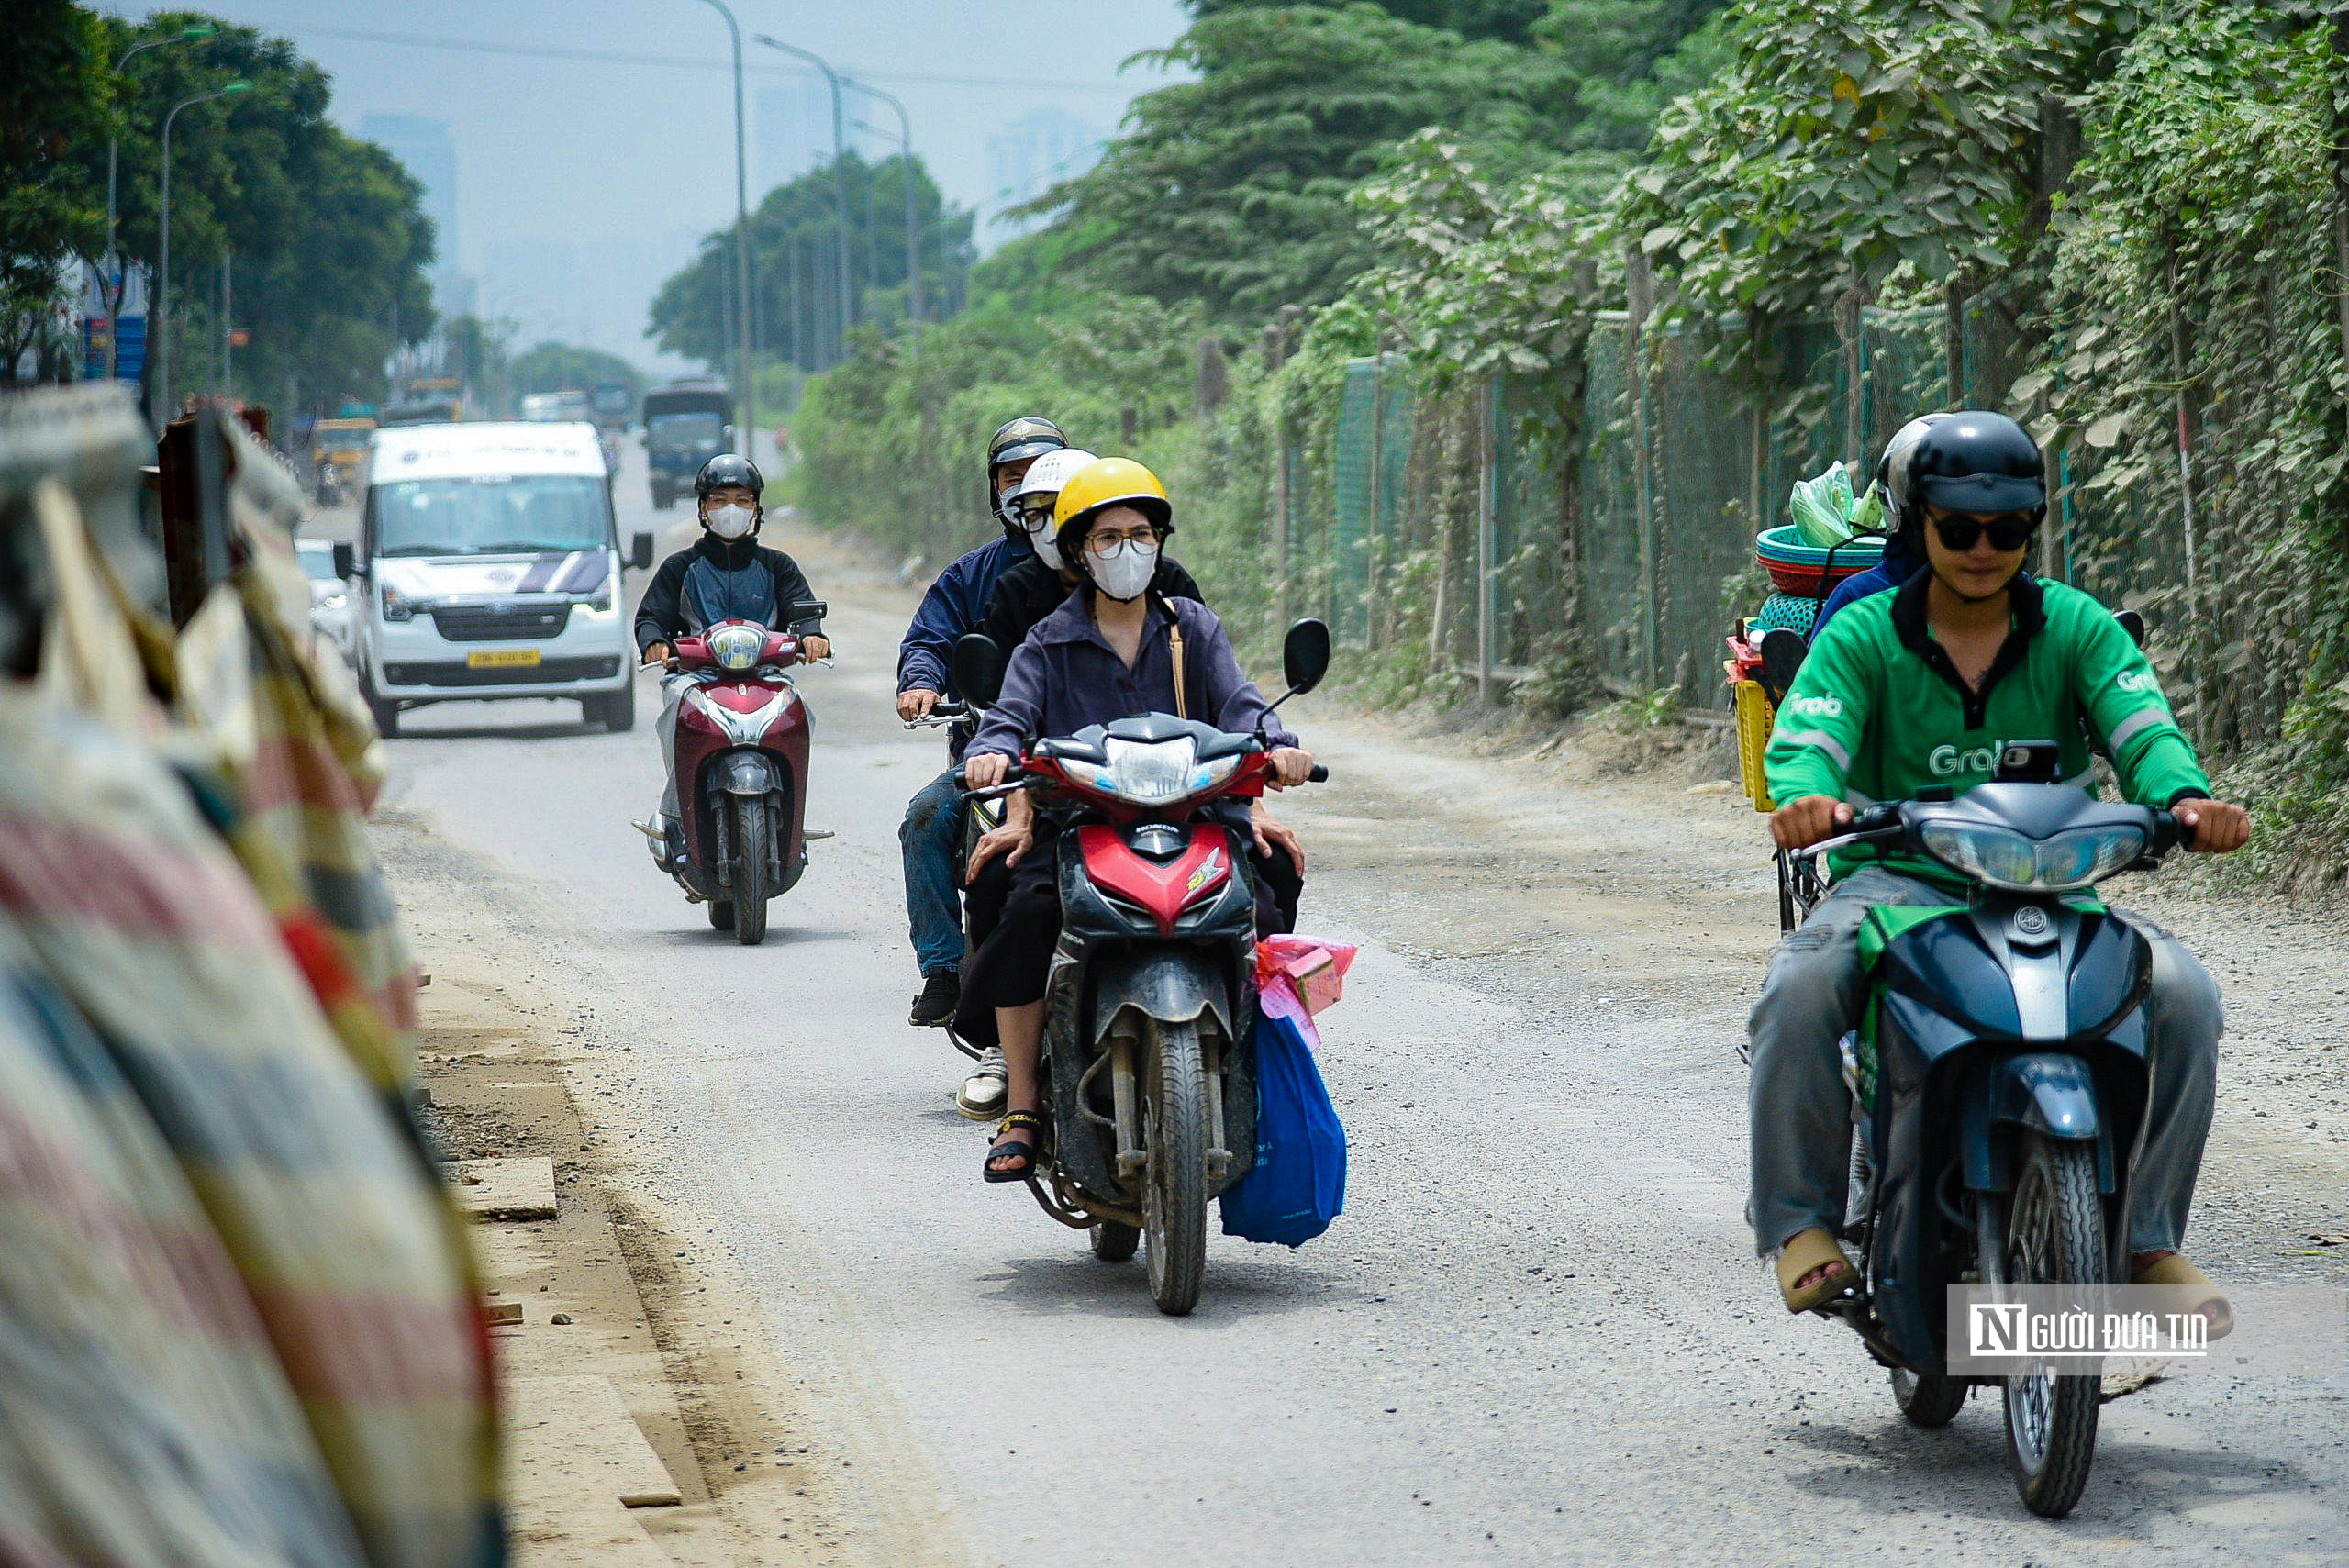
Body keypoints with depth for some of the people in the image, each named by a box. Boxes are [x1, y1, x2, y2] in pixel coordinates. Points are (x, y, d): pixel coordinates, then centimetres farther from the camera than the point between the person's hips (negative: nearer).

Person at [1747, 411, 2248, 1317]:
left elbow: (2142, 728, -7)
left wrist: (2184, 798, -32)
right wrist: (1806, 796, -38)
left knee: (2182, 994, -22)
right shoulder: (1863, 637, 3)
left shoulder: (2078, 628, 7)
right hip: (1901, 877, -2)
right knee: (1801, 994, -33)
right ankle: (1800, 1219, -12)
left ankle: (2146, 1235, -5)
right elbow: (1806, 738, -12)